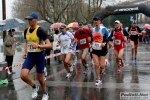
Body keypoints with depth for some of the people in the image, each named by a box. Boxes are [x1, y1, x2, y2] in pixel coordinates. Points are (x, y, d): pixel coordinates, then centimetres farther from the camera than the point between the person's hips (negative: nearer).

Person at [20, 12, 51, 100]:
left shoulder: (40, 30, -16)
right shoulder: (26, 30, 4)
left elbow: (49, 45, -20)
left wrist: (39, 46, -35)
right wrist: (25, 52, 9)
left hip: (39, 56, -5)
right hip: (30, 56, 5)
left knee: (40, 78, 6)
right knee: (23, 75, -13)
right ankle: (35, 87, 16)